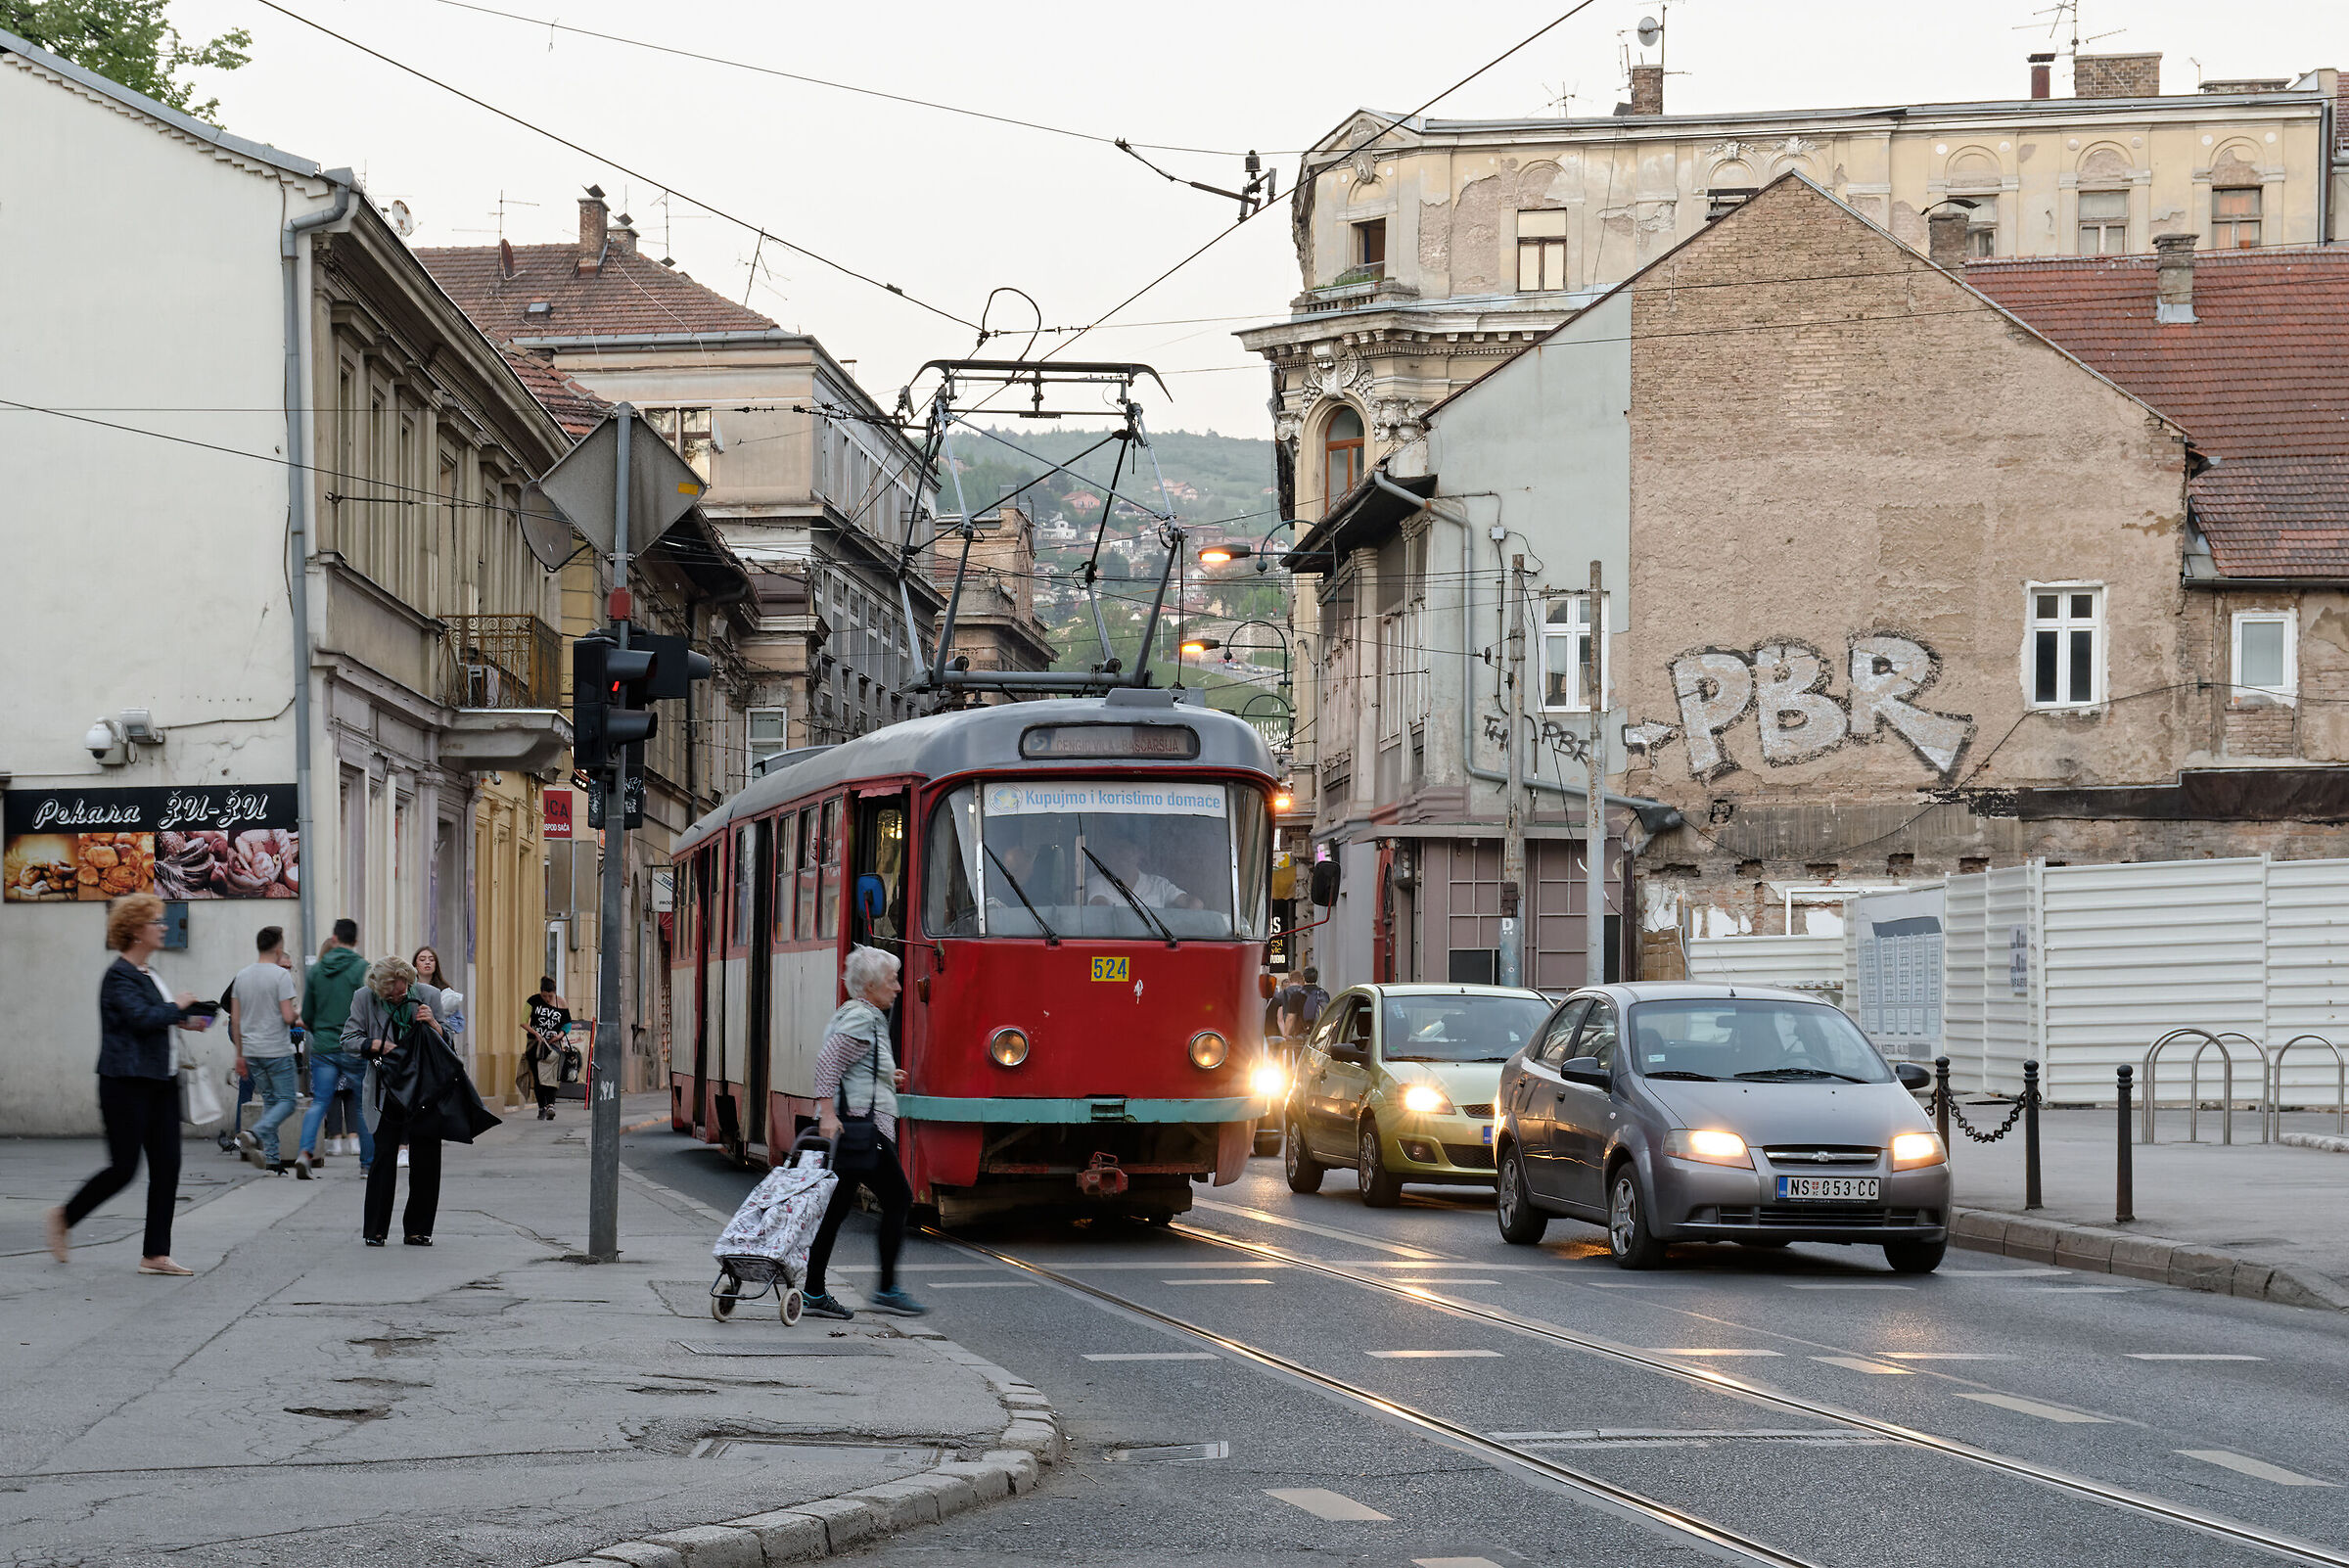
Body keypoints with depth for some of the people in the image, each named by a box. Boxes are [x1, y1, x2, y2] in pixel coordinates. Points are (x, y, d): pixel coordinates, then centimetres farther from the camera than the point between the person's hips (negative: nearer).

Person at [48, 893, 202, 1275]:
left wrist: (182, 1019, 11)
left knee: (166, 1166, 3)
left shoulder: (148, 974, 15)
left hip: (159, 1082, 9)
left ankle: (155, 1255, 5)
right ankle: (64, 1218, 16)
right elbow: (143, 1017, -26)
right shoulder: (119, 976, -13)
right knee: (123, 1168, -6)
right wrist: (177, 1007, -10)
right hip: (127, 1083, -9)